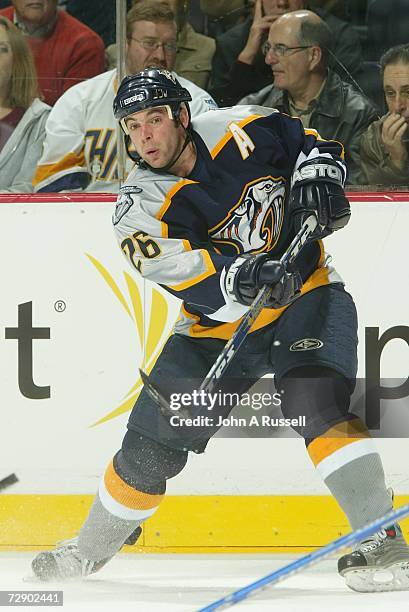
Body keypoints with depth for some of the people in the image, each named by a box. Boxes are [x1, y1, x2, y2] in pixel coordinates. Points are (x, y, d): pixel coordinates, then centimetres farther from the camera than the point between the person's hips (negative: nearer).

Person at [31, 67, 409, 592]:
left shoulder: (240, 131, -13)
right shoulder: (140, 209, -15)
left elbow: (313, 145, 4)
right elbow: (189, 275, -31)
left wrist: (316, 176, -18)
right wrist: (243, 277, -49)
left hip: (303, 296, -2)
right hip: (218, 325, 2)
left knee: (314, 400, -29)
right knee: (151, 446, 3)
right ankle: (89, 549, 29)